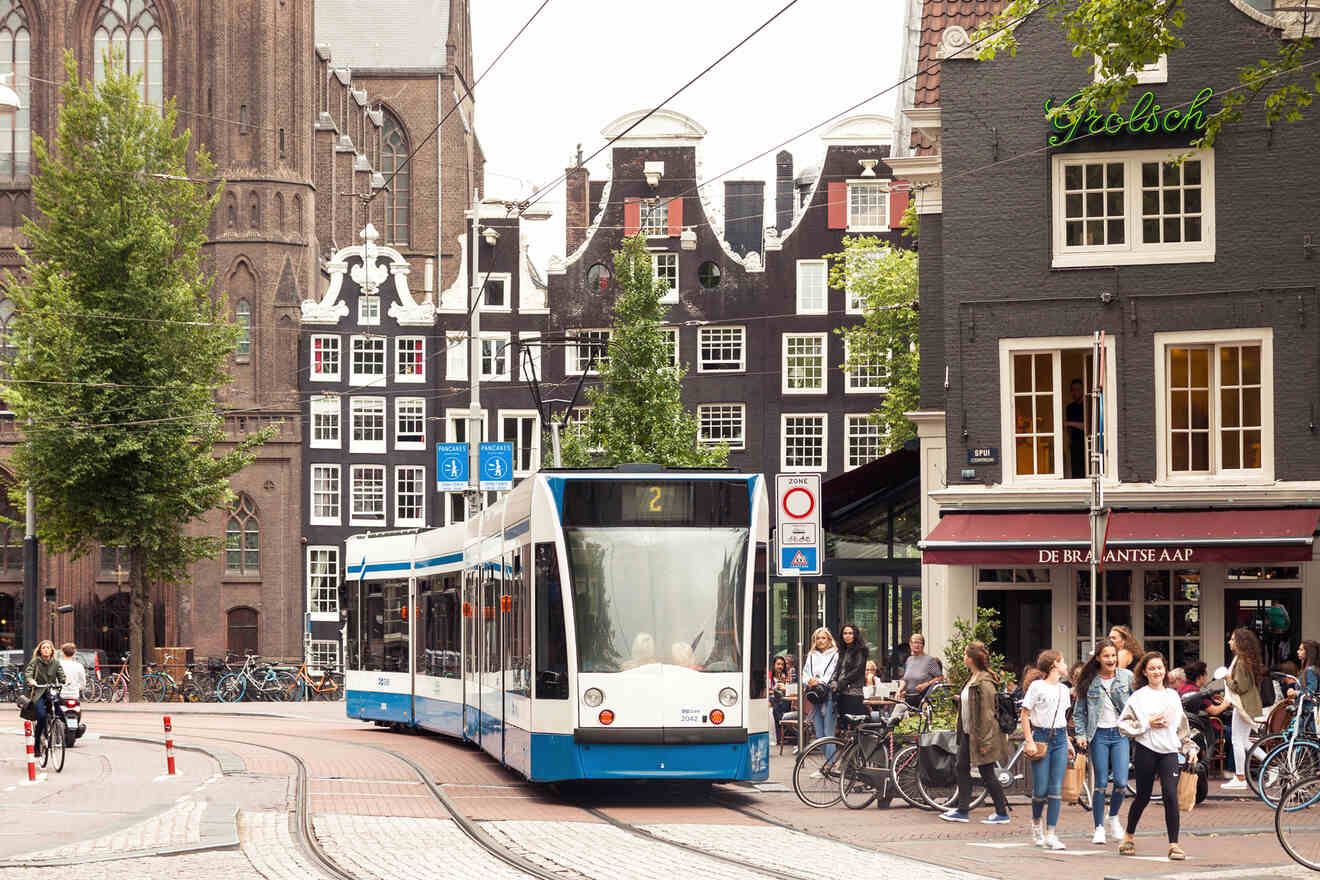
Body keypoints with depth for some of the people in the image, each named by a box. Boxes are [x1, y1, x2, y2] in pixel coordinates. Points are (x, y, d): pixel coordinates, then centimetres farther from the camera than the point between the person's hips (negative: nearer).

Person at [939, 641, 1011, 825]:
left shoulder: (984, 683, -21)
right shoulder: (973, 679, 10)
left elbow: (987, 713, -22)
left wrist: (984, 741, -22)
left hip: (981, 734, -10)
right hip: (968, 733, 10)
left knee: (987, 772, -2)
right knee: (962, 768, 12)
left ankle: (1002, 813, 7)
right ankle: (962, 811, 18)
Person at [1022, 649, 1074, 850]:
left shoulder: (1063, 689, 15)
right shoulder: (1037, 686, -3)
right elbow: (1025, 715, -4)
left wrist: (1068, 742, 16)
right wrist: (1029, 741, -12)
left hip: (1060, 738, 5)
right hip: (1041, 737, -5)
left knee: (1056, 789, -3)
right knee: (1041, 789, -4)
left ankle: (1050, 834, -3)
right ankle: (1036, 823, 24)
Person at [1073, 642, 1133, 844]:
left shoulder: (1127, 676, 2)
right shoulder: (1089, 681, 1)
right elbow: (1079, 712, 6)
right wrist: (1081, 735, -3)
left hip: (1120, 733, 0)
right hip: (1099, 735, 0)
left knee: (1121, 782, -8)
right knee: (1100, 783, 1)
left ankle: (1113, 816, 19)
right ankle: (1099, 827, 11)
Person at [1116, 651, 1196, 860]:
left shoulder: (1173, 696, 15)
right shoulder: (1139, 696, 1)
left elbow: (1182, 727, 24)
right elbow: (1123, 723, -5)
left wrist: (1189, 748, 17)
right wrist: (1147, 724, -12)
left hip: (1169, 751, 3)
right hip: (1145, 750, -3)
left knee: (1171, 795, -12)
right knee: (1143, 796, 6)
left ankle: (1174, 845, -9)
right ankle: (1129, 837, 29)